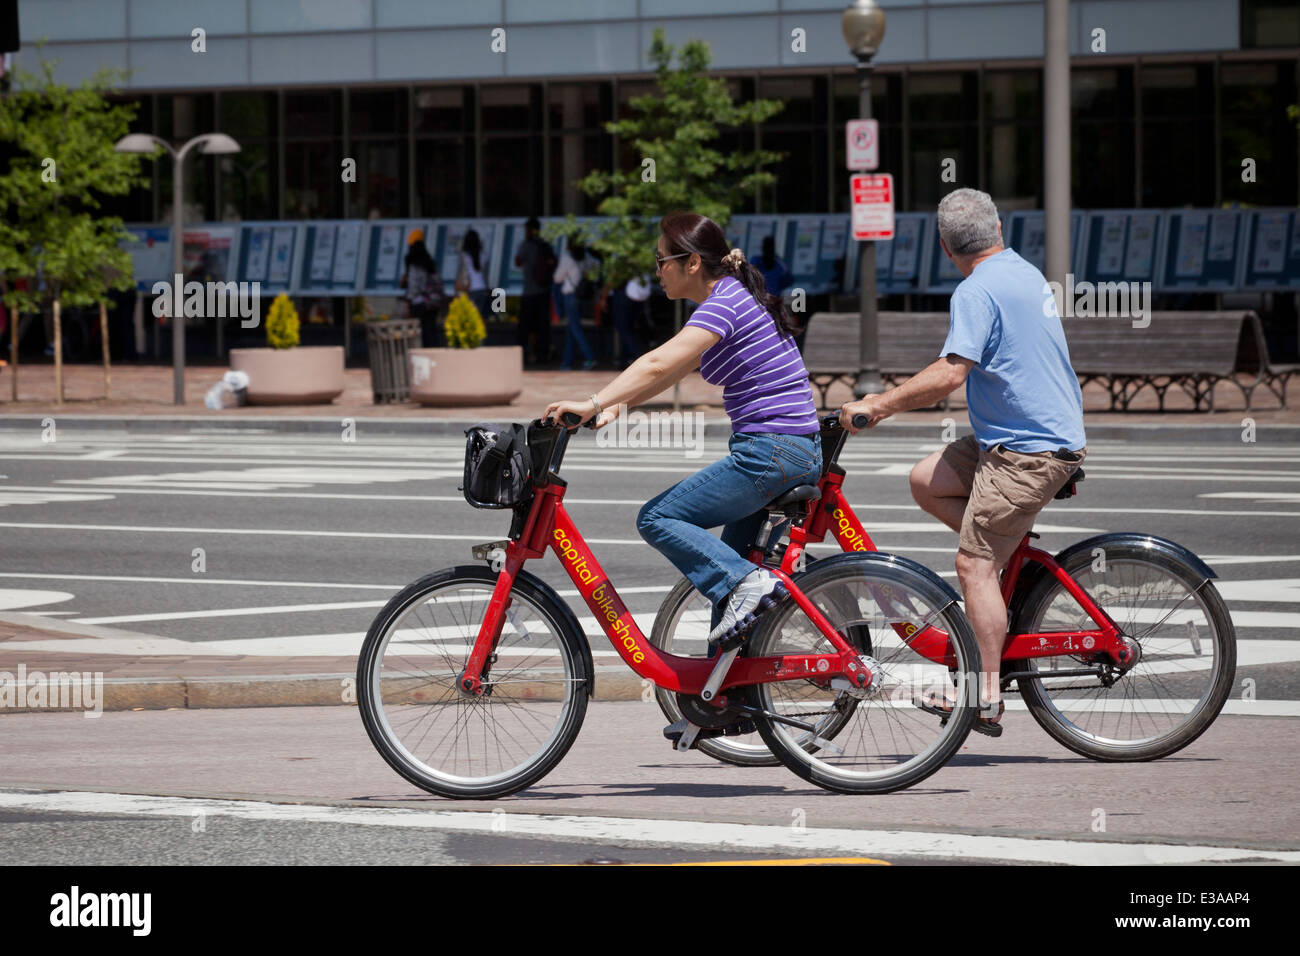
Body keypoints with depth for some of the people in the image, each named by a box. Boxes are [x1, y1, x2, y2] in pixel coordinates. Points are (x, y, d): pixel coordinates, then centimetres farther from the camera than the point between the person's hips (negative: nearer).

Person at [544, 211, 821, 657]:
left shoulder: (725, 303, -14)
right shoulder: (735, 297, 16)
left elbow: (659, 364, -26)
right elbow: (672, 369, 18)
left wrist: (594, 403, -30)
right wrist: (618, 404, 6)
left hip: (769, 454, -10)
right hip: (801, 452, 10)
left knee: (657, 519, -7)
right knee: (725, 558, 16)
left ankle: (747, 584, -17)